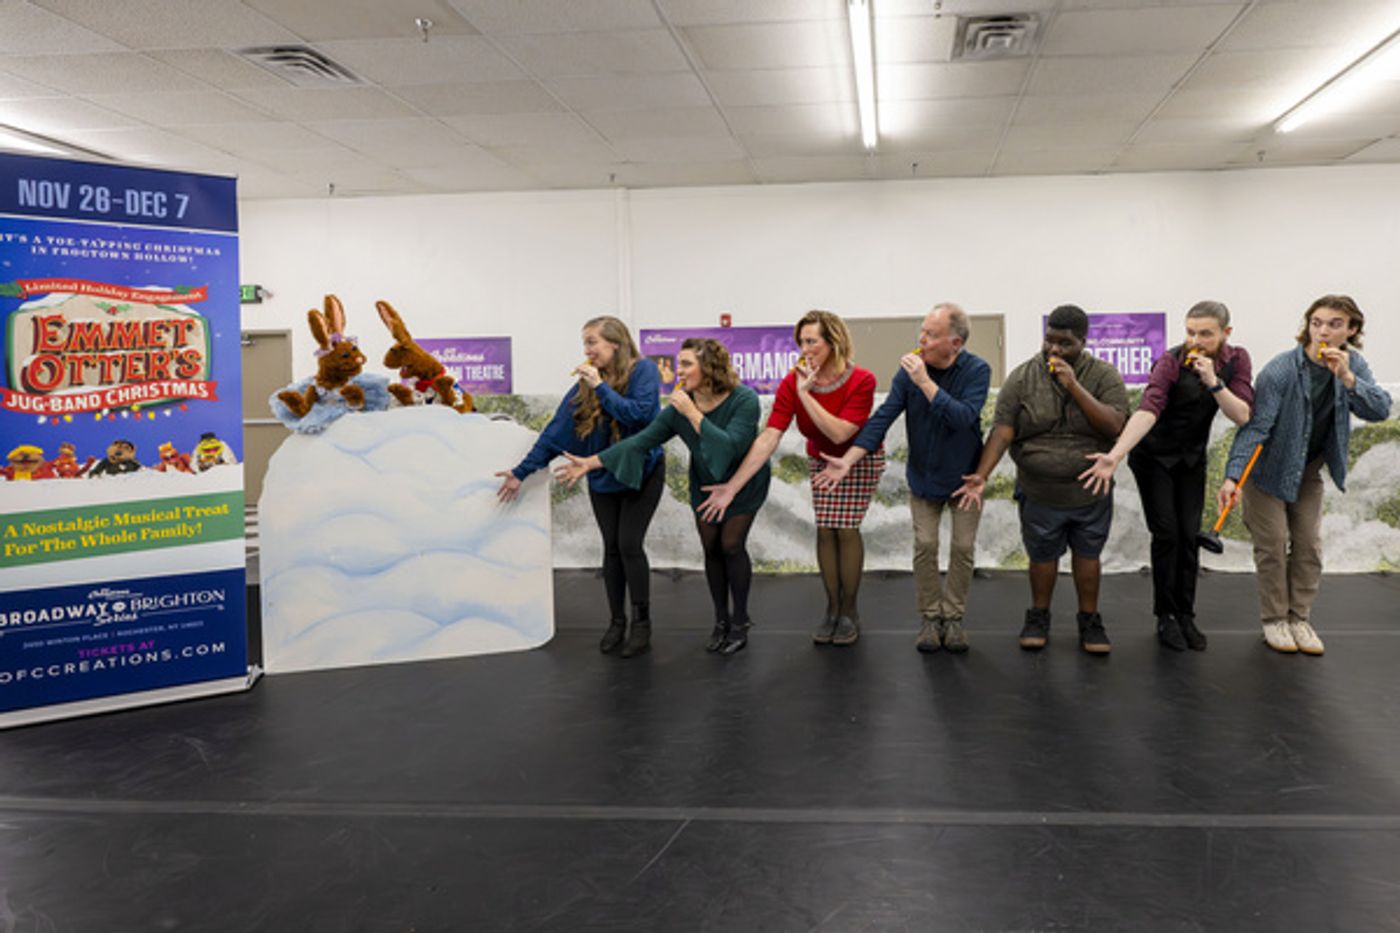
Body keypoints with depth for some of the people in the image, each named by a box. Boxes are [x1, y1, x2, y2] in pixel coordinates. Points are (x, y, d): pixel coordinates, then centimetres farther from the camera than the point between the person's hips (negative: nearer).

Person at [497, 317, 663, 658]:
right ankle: (616, 622, 20)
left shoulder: (643, 370, -13)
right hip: (603, 476, 4)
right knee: (612, 548, 7)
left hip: (642, 472, -4)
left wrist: (601, 386, -24)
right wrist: (521, 471, -6)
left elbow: (638, 414, -27)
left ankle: (642, 623, 6)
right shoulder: (586, 382, -2)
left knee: (629, 545, -9)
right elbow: (556, 431, -3)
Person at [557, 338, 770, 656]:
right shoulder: (679, 407, -19)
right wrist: (591, 462, -23)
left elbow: (731, 445, -40)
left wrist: (692, 413, -40)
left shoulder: (744, 399, -29)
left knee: (731, 545, -8)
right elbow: (642, 440, -19)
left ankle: (740, 623, 9)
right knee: (711, 548, 6)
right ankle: (721, 621, 23)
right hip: (705, 483, 4)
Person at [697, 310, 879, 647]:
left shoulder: (861, 381, -28)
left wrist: (805, 394, -38)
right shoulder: (792, 383, -21)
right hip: (821, 459, 3)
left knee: (846, 528, -9)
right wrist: (732, 486, -33)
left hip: (860, 459, -3)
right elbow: (768, 438, -27)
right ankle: (832, 607, 13)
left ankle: (849, 611, 7)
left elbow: (839, 433, -35)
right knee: (825, 529, -2)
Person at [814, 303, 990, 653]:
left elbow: (963, 418, -33)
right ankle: (930, 617, 15)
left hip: (965, 476, -1)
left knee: (963, 547, 3)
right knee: (925, 545, 0)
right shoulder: (910, 369, -14)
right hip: (923, 475, 1)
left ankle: (953, 617, 18)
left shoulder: (976, 370, -19)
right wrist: (848, 460, -24)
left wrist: (925, 382, -37)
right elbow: (883, 416, -16)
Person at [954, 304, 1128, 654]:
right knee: (1042, 556, 12)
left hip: (1091, 494, 0)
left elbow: (1113, 426, -18)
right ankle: (1038, 617, 31)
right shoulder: (1023, 377, -7)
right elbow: (1002, 429, -13)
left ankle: (1090, 621, 29)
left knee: (1087, 555, 13)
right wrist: (981, 476, -24)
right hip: (1039, 494, 0)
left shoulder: (1104, 375, -7)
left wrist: (1074, 386, -24)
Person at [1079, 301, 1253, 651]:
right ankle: (1165, 616, 10)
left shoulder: (1236, 360, -10)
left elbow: (1241, 416, -16)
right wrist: (1115, 455, -53)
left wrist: (1213, 381, -31)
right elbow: (1148, 409, -39)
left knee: (1190, 535, 3)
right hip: (1154, 456, -4)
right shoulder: (1171, 361, -25)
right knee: (1166, 534, -5)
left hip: (1192, 457, 4)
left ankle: (1186, 615, 15)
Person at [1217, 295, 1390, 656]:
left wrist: (1347, 379, -34)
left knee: (1309, 546, 7)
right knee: (1273, 546, -1)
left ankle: (1300, 618, 18)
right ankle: (1274, 620, 13)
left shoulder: (1353, 366, -7)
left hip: (1309, 470, 5)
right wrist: (1233, 475, -38)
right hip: (1268, 467, -5)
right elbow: (1255, 425, -28)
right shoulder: (1280, 370, -25)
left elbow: (1380, 410, -18)